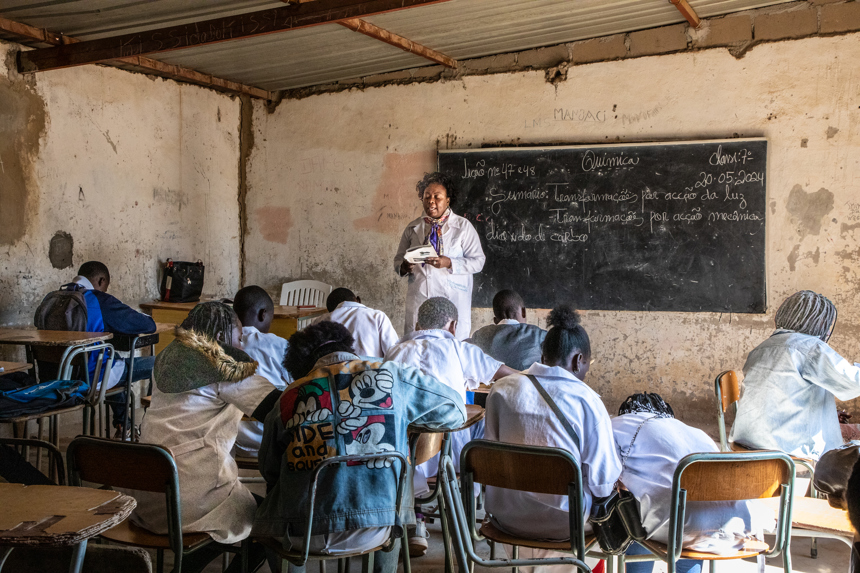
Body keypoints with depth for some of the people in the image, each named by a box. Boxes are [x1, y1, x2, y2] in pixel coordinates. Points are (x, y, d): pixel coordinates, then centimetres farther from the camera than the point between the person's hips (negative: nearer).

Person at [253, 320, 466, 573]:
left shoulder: (289, 398, -3)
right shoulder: (391, 377, -5)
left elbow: (269, 471, 6)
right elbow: (454, 411, 7)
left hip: (300, 535, 0)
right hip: (372, 533, 0)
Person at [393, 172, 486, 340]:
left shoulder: (463, 226, 3)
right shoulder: (413, 228, 14)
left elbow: (478, 261, -2)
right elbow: (398, 259, 18)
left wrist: (449, 263, -18)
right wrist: (404, 267, -7)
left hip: (452, 299, -3)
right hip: (418, 299, 3)